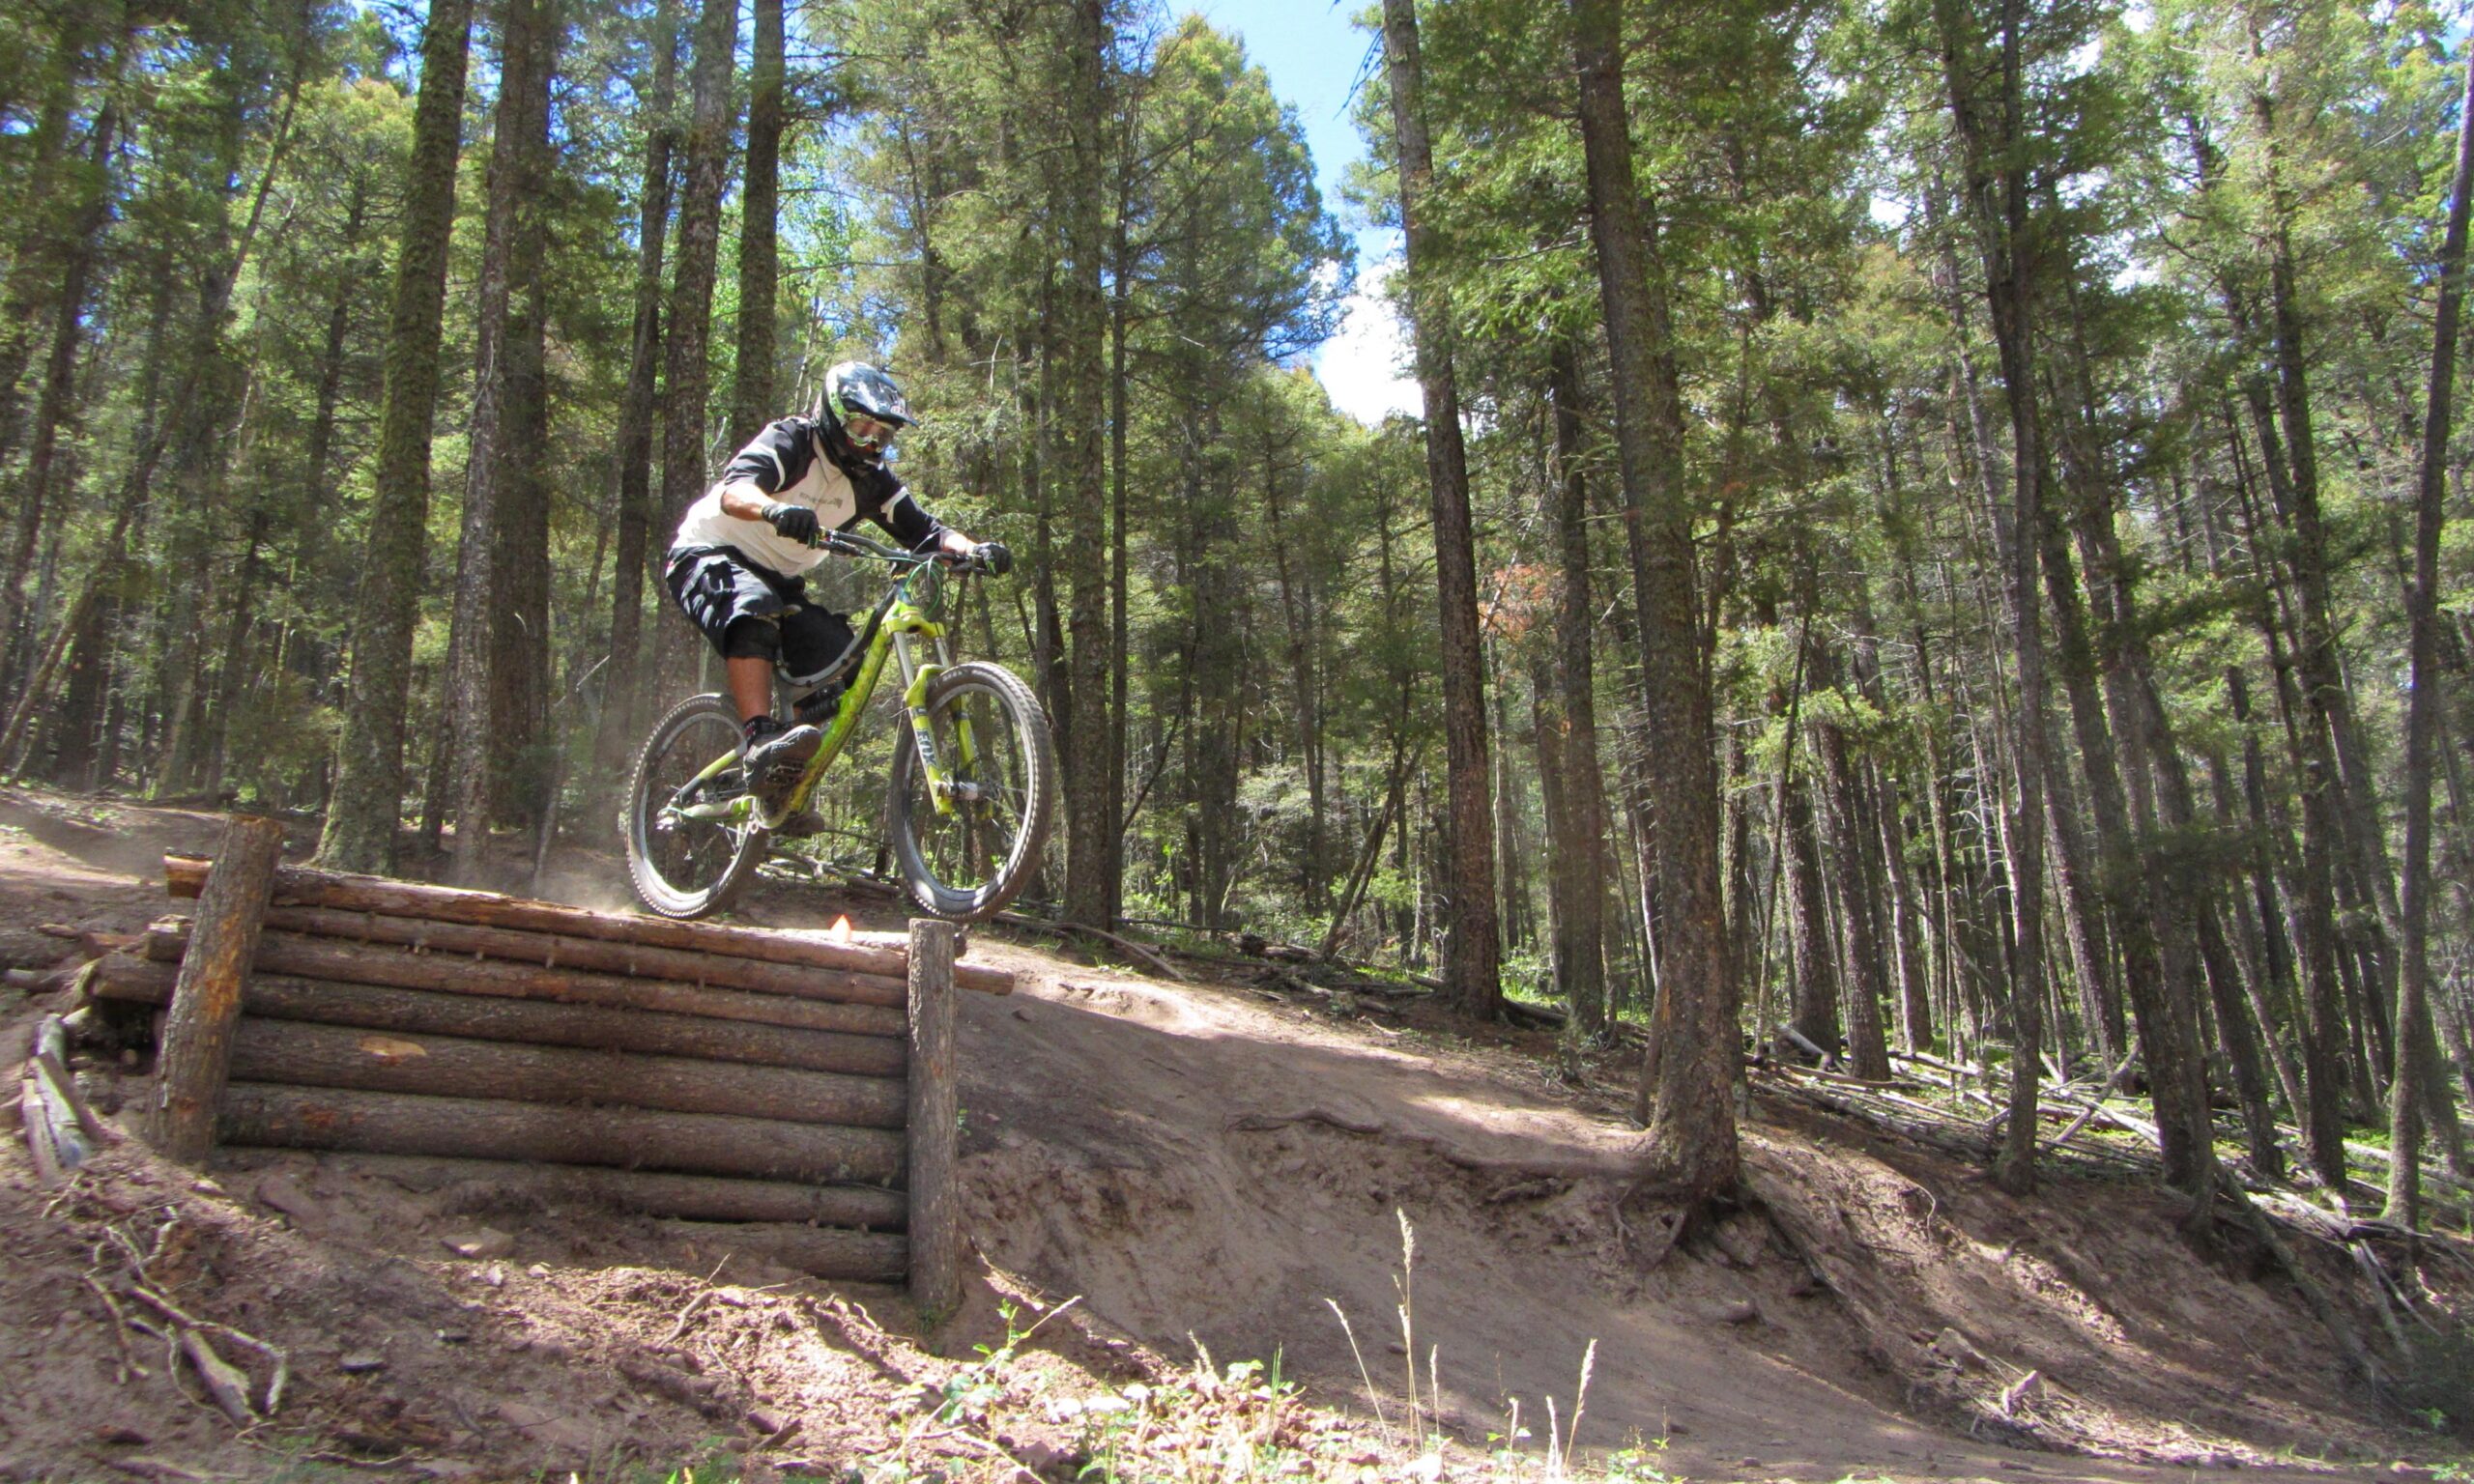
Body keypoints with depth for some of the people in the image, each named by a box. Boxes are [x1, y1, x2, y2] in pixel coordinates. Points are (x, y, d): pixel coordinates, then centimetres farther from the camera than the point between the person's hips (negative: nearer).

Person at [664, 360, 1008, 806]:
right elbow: (734, 490, -37)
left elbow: (923, 529, -9)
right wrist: (774, 509, -60)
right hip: (709, 556, -6)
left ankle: (791, 787, -3)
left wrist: (974, 549, -30)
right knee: (754, 609, -38)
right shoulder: (790, 442, -19)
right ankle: (759, 741, -46)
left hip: (777, 578, 6)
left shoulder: (870, 480, -1)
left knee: (838, 661, -13)